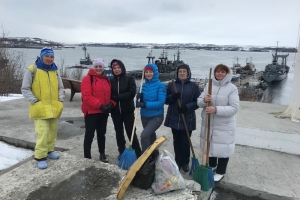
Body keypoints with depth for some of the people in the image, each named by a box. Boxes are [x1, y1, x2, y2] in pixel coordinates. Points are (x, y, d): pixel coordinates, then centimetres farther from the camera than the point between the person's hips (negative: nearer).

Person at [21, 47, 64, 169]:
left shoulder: (55, 71, 8)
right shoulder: (32, 70, -8)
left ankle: (49, 150, 32)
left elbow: (60, 87, 15)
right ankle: (40, 157, 2)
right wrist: (35, 101, -15)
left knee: (53, 131, 15)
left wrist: (60, 100, 1)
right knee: (42, 132, -11)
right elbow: (25, 89, -6)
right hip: (40, 108, -6)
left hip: (54, 108, 6)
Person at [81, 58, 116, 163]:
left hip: (103, 112, 6)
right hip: (91, 112, -6)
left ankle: (102, 154, 32)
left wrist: (112, 104, -6)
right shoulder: (88, 78, -9)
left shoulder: (106, 80, 13)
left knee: (102, 133, 17)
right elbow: (86, 96, -19)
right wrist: (100, 105, -24)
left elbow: (109, 95, 15)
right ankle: (87, 157, 15)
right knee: (89, 134, 3)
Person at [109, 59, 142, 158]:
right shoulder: (111, 81, 4)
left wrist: (117, 97, -17)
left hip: (128, 111, -3)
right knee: (119, 133, 13)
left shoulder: (130, 79, -2)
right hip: (115, 112, 3)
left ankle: (138, 154, 11)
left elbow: (132, 93, -14)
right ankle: (122, 152, 28)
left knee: (131, 133, 0)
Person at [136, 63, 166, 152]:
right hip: (144, 116, 6)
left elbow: (161, 102, -22)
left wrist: (144, 104, -28)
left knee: (144, 135, -21)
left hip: (156, 117, -6)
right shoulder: (143, 85, 1)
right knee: (151, 136, 22)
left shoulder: (160, 85, -14)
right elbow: (143, 101, 5)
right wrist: (139, 98, -18)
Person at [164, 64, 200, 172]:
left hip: (187, 119, -1)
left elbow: (198, 102, -3)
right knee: (176, 142, 9)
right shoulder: (171, 85, 4)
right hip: (174, 118, 2)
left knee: (185, 142, 3)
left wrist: (187, 107, -18)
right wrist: (173, 97, -16)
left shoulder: (194, 86, 0)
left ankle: (185, 162, 23)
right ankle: (178, 161, 26)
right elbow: (165, 100, 5)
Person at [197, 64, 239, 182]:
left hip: (224, 126, -4)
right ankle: (212, 165, 44)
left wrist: (216, 109, -30)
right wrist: (204, 100, -21)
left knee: (222, 148, 8)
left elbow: (234, 108, -19)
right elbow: (199, 102, 3)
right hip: (208, 123, 5)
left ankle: (220, 172, 29)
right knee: (210, 145, 20)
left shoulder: (232, 88, -11)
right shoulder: (209, 85, 3)